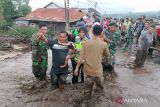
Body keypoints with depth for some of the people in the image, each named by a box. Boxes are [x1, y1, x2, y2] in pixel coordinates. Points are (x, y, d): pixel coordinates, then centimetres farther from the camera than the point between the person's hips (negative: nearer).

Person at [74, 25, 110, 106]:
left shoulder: (85, 43, -5)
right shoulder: (104, 44, -6)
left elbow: (81, 57, -7)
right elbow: (107, 55, 11)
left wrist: (77, 68, 2)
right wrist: (107, 61, 32)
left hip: (88, 70, 2)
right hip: (98, 71, -1)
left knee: (87, 90, 14)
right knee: (100, 87, 26)